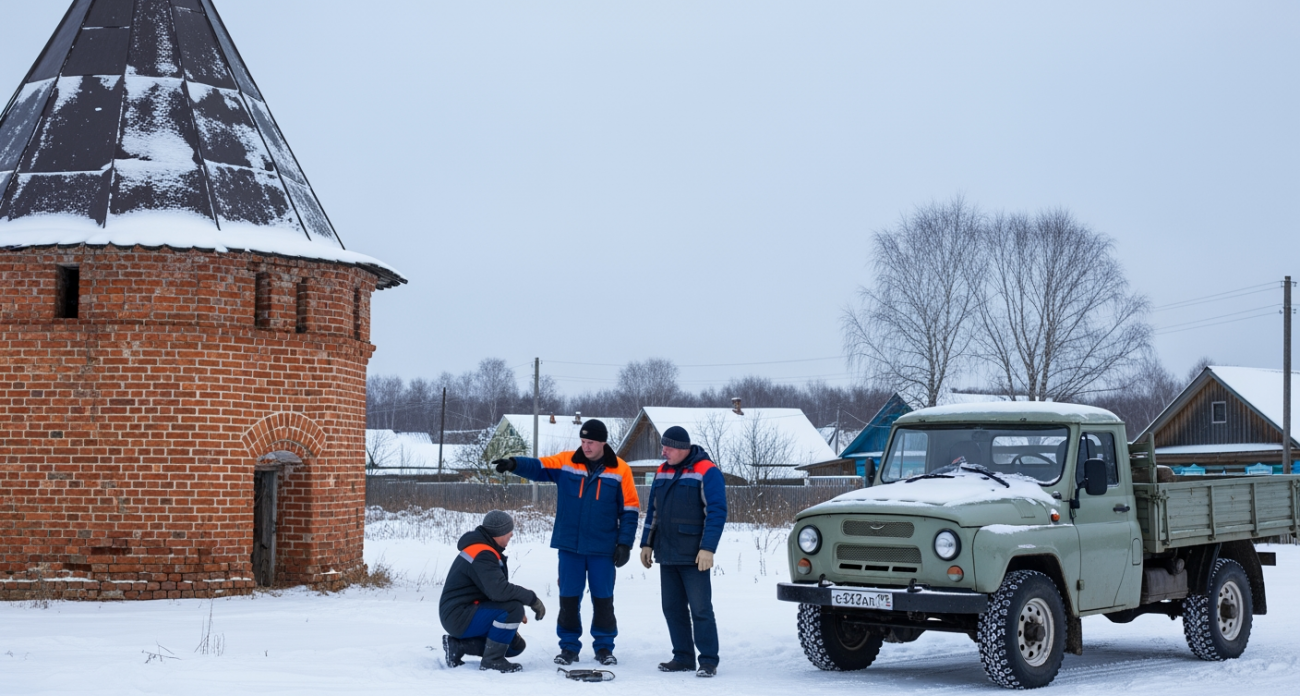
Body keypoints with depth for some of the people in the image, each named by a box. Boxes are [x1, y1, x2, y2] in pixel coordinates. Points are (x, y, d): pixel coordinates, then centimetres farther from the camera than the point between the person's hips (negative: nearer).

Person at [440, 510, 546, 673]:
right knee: (513, 608, -26)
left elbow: (493, 589, 18)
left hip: (465, 613, 10)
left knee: (516, 646, 11)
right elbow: (499, 591, -34)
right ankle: (492, 659, -14)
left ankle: (458, 645, 10)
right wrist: (532, 599, -23)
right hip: (459, 617, -10)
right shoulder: (482, 555, -21)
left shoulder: (485, 549, 11)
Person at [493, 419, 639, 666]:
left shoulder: (619, 470, -3)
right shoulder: (565, 462, 1)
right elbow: (537, 467, -6)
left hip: (603, 548, -1)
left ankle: (604, 646, 19)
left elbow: (630, 509, 0)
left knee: (602, 598, 6)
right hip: (569, 545, 1)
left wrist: (625, 543, -4)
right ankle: (569, 646, 17)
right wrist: (514, 464, -27)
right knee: (569, 597, 6)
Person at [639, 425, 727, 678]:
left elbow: (716, 512, -14)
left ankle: (709, 660, 1)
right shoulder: (662, 472, 13)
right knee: (672, 608, 9)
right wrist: (647, 543, 14)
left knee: (700, 609, -5)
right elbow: (653, 510, 19)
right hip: (667, 555, 7)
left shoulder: (706, 472, -9)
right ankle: (683, 657, 18)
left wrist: (707, 548, -20)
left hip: (693, 557, -7)